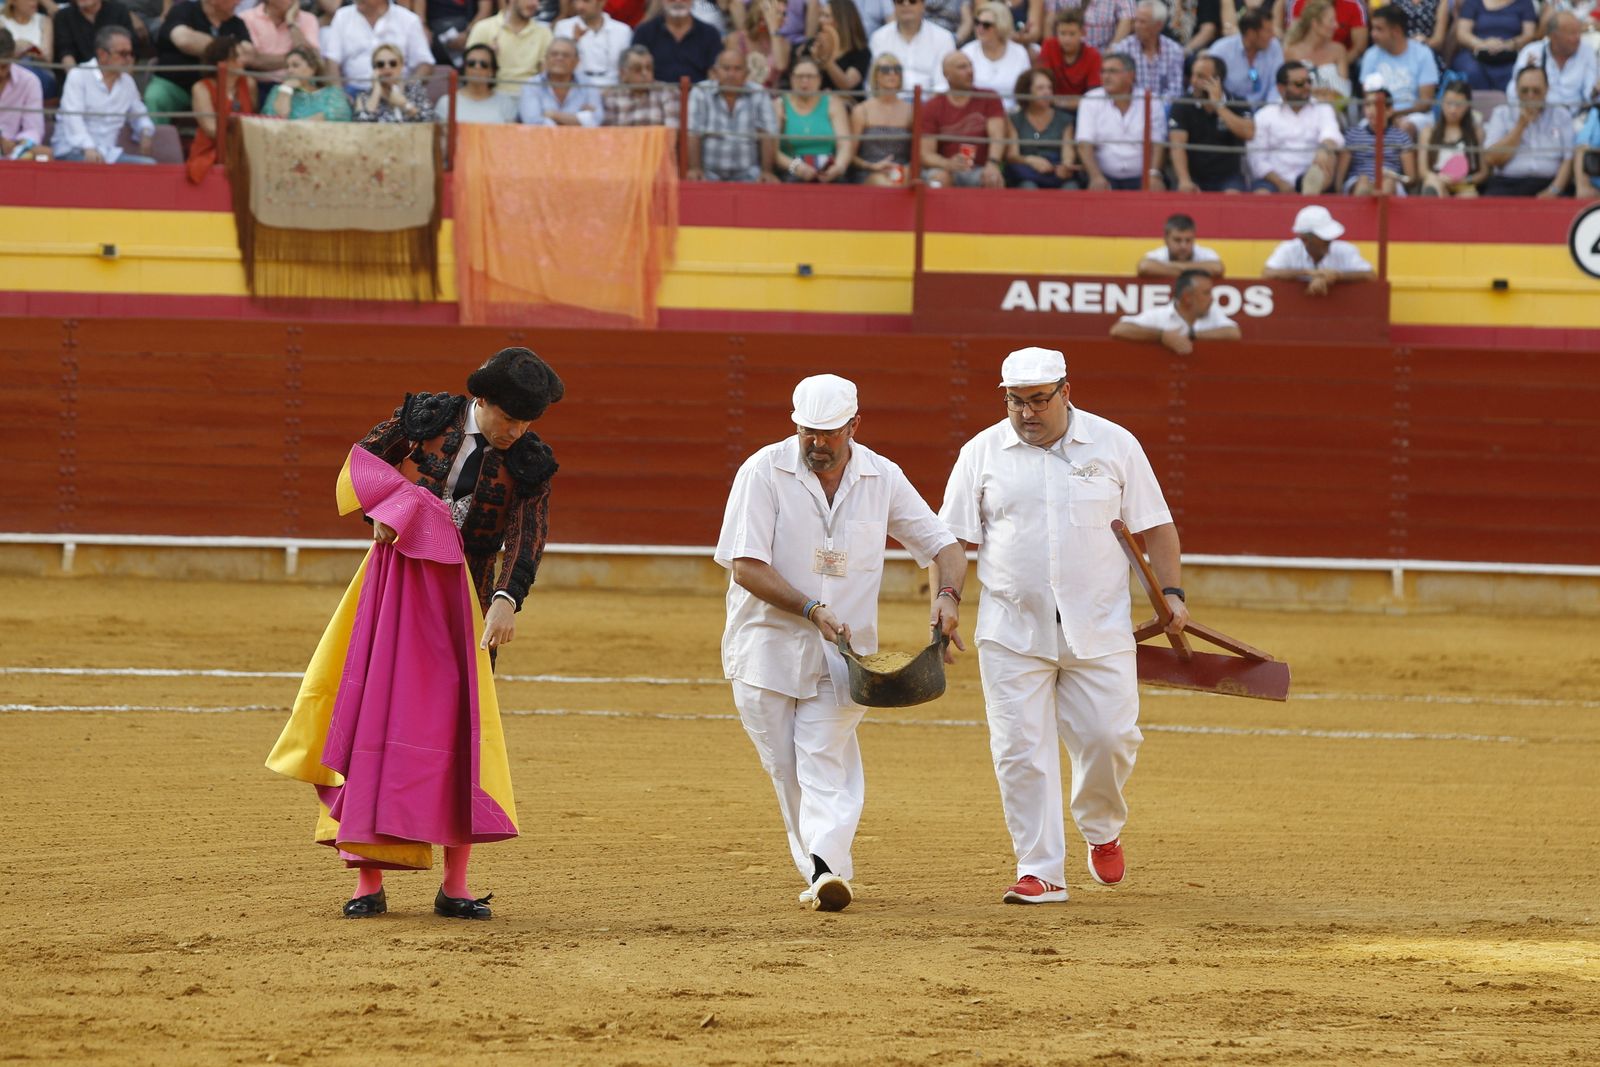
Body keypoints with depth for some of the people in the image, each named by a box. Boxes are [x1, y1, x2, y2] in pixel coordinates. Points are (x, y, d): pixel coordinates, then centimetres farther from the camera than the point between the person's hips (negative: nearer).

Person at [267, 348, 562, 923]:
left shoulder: (529, 464, -4)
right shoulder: (427, 418, -4)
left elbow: (528, 538, -13)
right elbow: (362, 459, 9)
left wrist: (507, 600, -30)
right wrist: (388, 505, -9)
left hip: (466, 596, 0)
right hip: (395, 580, 0)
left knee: (462, 730, -1)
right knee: (374, 720, -3)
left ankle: (455, 886, 5)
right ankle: (368, 882, 0)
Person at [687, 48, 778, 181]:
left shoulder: (758, 95, 4)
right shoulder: (700, 93, 1)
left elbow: (767, 136, 0)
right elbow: (693, 135, -7)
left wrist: (767, 171, -12)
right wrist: (695, 169, -19)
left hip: (746, 173, 1)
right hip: (709, 172, -1)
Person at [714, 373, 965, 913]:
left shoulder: (882, 478, 1)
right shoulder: (763, 473, -8)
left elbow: (942, 544, 9)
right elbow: (746, 566, -14)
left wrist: (948, 594, -13)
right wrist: (813, 611, -24)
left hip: (843, 647, 0)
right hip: (766, 642, 0)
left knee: (825, 758, -16)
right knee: (786, 769, 2)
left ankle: (826, 868, -29)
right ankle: (821, 871, 12)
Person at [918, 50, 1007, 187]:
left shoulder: (988, 99, 7)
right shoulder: (931, 108, 3)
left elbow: (997, 135, -9)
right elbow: (925, 154, -4)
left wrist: (993, 164, -30)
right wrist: (948, 164, -27)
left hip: (978, 171, 1)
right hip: (945, 169, -1)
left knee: (993, 180, -33)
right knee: (939, 178, -36)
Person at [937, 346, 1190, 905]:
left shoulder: (1114, 445, 4)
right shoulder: (982, 454, 4)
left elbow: (1155, 525, 8)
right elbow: (955, 538, 5)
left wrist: (1172, 593, -2)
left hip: (1099, 630, 0)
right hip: (1013, 631, 0)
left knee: (1108, 737, -4)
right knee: (1022, 752, -4)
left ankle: (1101, 831, 25)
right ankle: (1040, 871, 1)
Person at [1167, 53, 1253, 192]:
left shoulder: (1237, 105, 2)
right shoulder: (1182, 107, 1)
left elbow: (1248, 133, -17)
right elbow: (1177, 146, -10)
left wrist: (1218, 105, -15)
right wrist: (1184, 181, -26)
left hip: (1228, 176, 0)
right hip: (1195, 178, 0)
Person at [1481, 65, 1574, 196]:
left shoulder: (1561, 115, 15)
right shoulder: (1502, 114, 16)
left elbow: (1569, 160, 5)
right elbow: (1491, 159, 4)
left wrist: (1554, 190, -13)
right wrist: (1521, 125, 1)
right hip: (1507, 185, 0)